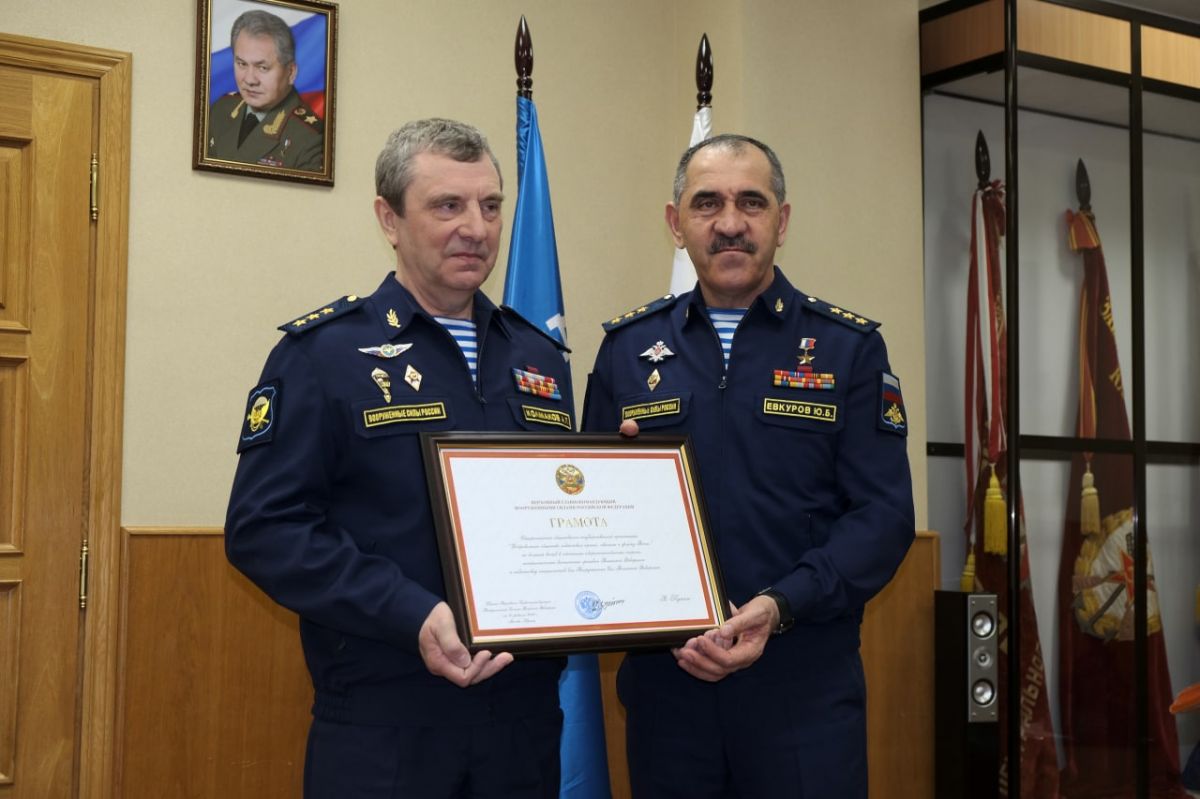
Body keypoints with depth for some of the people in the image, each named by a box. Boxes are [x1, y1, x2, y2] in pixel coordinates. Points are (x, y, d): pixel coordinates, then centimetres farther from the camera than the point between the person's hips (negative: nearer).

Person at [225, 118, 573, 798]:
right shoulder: (324, 352, -5)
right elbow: (265, 527, -13)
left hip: (526, 716, 5)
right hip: (384, 725, -5)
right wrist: (413, 616, -23)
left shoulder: (540, 357, 12)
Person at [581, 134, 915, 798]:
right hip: (664, 677, 2)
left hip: (806, 686, -1)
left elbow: (883, 514, -5)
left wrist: (779, 607, -19)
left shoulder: (849, 348, 1)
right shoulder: (627, 348, 7)